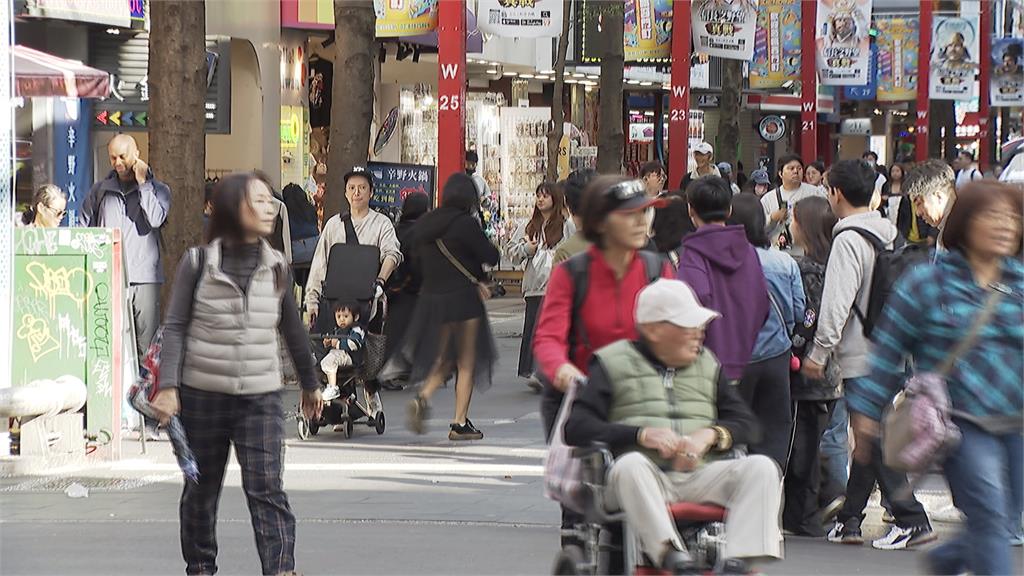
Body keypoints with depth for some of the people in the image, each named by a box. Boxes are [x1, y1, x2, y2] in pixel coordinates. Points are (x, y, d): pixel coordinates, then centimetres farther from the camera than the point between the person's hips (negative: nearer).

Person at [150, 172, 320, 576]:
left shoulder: (276, 267, 6)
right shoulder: (198, 263, -3)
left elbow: (293, 330, 17)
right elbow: (175, 327, -3)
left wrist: (310, 384, 25)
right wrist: (168, 387, -11)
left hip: (261, 397, 1)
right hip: (203, 395, -1)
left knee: (266, 489, -11)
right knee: (202, 489, 12)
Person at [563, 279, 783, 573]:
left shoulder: (707, 364, 25)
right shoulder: (612, 364, 11)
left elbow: (746, 425, 17)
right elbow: (576, 428, -1)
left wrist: (710, 434, -6)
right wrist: (642, 434, -13)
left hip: (699, 477, 4)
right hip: (642, 481, -4)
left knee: (761, 468, -22)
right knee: (630, 465, -38)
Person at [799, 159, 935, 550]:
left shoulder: (849, 240, -14)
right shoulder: (887, 236, 13)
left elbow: (837, 302, -20)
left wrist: (818, 352, -13)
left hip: (860, 356, -9)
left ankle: (911, 520, -12)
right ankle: (849, 520, 22)